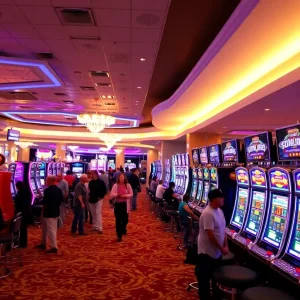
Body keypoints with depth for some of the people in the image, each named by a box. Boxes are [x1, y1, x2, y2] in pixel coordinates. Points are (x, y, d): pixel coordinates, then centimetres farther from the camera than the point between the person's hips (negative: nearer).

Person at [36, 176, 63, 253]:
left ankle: (54, 247, 0)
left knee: (51, 230, -3)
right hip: (56, 212, 8)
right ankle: (43, 244, 34)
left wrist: (43, 211, -5)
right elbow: (61, 201, 9)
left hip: (48, 212, -8)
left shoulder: (47, 190, -17)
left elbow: (45, 203, -17)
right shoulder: (59, 190, 4)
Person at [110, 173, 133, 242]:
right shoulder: (115, 185, -3)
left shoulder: (128, 185, -2)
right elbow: (111, 194, -5)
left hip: (125, 204, 1)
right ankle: (119, 235, 12)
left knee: (125, 219, 8)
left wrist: (125, 195, -18)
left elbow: (131, 194, 0)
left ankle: (123, 228, 43)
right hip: (117, 204, -1)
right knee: (118, 220, 2)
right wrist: (117, 194, -24)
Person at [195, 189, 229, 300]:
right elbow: (210, 235, -26)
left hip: (217, 251, 9)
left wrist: (225, 246, 4)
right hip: (207, 252, -9)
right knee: (204, 277, 9)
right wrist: (222, 248, -16)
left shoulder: (219, 211, 3)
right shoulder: (208, 214, -26)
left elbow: (223, 230, 11)